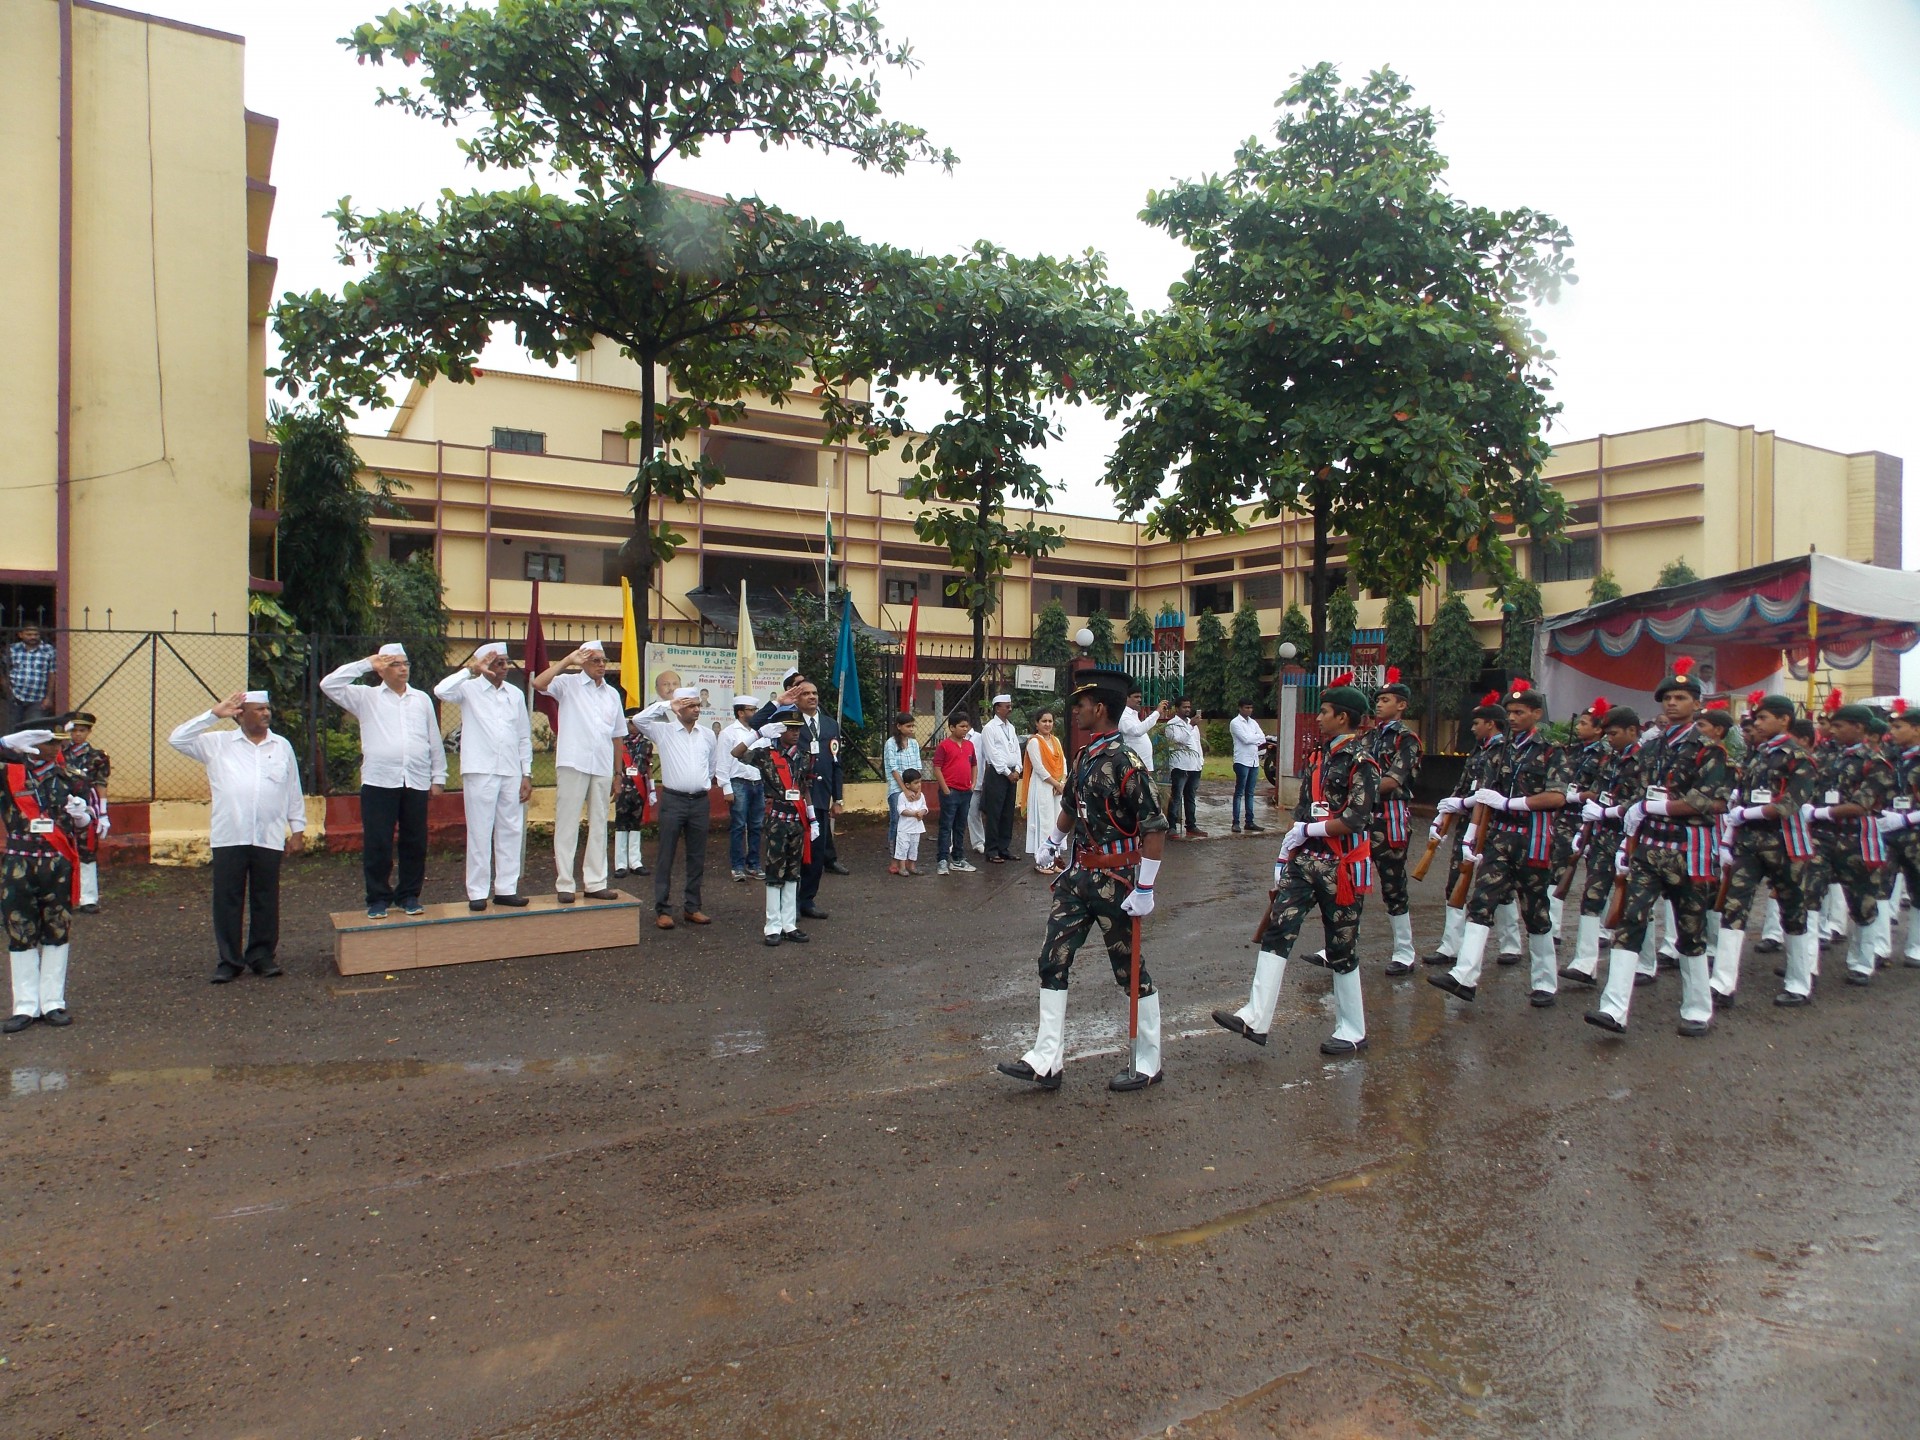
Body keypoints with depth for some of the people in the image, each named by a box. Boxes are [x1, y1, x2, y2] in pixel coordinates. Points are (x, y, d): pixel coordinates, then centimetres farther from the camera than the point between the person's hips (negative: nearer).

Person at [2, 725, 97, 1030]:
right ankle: (25, 1006, 15)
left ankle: (53, 1002, 17)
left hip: (59, 865, 1)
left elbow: (87, 820, 12)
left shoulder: (69, 778, 5)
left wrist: (82, 816, -10)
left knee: (57, 933, 8)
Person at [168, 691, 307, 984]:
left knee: (265, 900, 7)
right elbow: (177, 739, 0)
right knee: (227, 900, 3)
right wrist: (214, 714, -2)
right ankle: (229, 960, 13)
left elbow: (294, 792, 13)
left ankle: (263, 956, 18)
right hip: (228, 837, -1)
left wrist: (297, 829, 10)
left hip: (269, 837, 1)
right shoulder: (218, 743, 8)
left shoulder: (282, 746, 11)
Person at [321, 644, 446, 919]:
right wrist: (365, 664, -3)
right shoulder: (366, 697, 8)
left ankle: (409, 896, 19)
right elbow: (329, 685, -3)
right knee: (377, 844, 0)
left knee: (414, 843, 7)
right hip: (379, 782, -2)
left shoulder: (422, 699, 14)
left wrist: (438, 777, 11)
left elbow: (435, 741, 14)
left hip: (416, 782, 2)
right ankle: (378, 899, 11)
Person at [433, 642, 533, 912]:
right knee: (479, 833, -1)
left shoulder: (515, 694, 13)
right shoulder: (470, 689, 1)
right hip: (480, 771, -4)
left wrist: (527, 774, 10)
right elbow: (441, 691, -20)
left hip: (511, 773, 4)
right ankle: (477, 892, 5)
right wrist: (471, 670, -15)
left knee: (511, 832, 6)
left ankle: (506, 888, 14)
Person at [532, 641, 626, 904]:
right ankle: (564, 884, 3)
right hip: (573, 764, -5)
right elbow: (539, 683, -18)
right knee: (567, 825, -1)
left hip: (602, 768, 5)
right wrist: (568, 660, -17)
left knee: (598, 826, 8)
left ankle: (595, 882, 15)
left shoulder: (612, 694, 15)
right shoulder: (568, 684, 1)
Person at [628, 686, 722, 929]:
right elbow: (638, 720, -15)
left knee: (697, 857, 8)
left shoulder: (708, 735, 10)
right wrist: (667, 705, -12)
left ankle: (692, 907, 18)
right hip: (673, 800, -3)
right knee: (665, 856, 0)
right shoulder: (664, 731, 0)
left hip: (700, 801, 3)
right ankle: (662, 909, 6)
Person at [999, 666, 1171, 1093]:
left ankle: (1147, 1065, 22)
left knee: (1130, 970, 5)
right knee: (1052, 961, 6)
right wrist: (1053, 843, 37)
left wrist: (1144, 890, -22)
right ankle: (1047, 1062, 13)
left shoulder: (1127, 764, -19)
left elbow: (1155, 828, -21)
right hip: (1079, 875, 8)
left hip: (1115, 880, -8)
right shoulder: (1082, 758, 7)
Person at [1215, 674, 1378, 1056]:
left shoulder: (1361, 761, -12)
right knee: (1277, 931, -3)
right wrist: (1284, 858, 13)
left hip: (1342, 866, -7)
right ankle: (1255, 1018, -4)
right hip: (1306, 862, 7)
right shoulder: (1320, 756, 13)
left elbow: (1355, 820, -22)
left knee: (1341, 949, 4)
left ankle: (1353, 1031, 20)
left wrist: (1306, 832, -14)